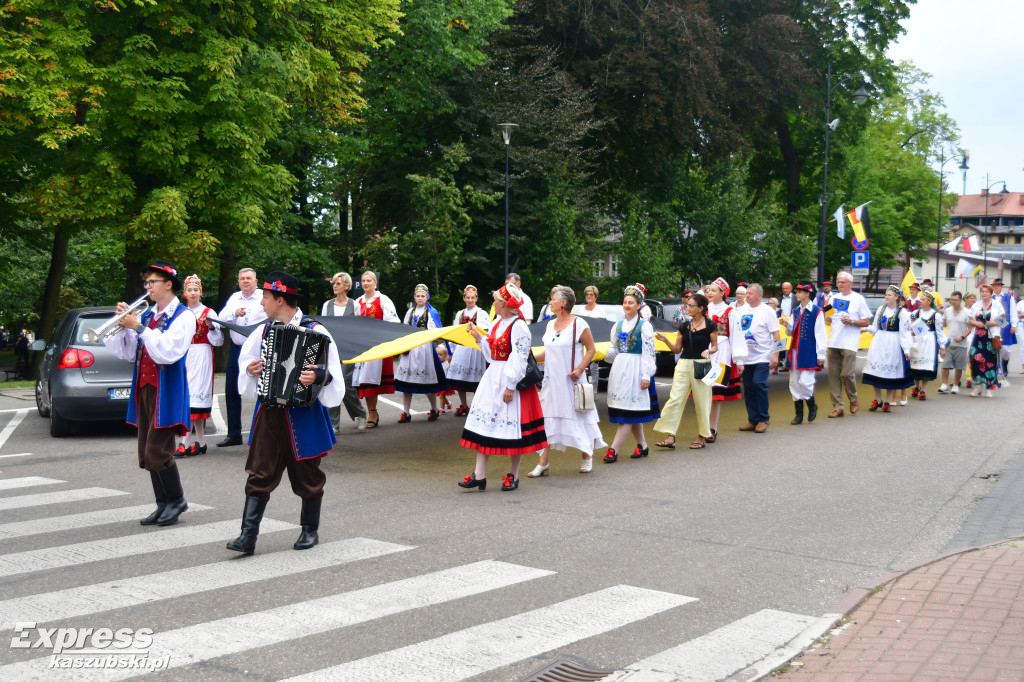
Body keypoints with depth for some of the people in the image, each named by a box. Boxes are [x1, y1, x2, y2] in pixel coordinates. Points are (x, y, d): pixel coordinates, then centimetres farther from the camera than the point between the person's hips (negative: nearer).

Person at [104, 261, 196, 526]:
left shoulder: (183, 316, -7)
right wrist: (123, 324, -1)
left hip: (166, 391, -8)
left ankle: (176, 501, 6)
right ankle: (163, 505, 17)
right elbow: (128, 353, 13)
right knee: (147, 453, 9)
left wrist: (139, 327, -18)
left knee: (157, 451, -10)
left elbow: (167, 352, -20)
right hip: (144, 388, 8)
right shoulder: (146, 314, 14)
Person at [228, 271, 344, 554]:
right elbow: (247, 357, 23)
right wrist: (250, 368, 2)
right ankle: (248, 535, 0)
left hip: (303, 413, -4)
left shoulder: (315, 331, -9)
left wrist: (318, 376, -33)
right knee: (260, 473, 0)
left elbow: (333, 370, -14)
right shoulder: (264, 330, 9)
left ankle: (310, 530, 25)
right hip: (269, 412, 4)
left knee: (307, 474, 8)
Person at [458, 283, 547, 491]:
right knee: (484, 422, 3)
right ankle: (479, 475, 5)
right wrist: (478, 337, 11)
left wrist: (510, 386, -20)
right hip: (493, 378, 9)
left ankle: (513, 475, 14)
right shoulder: (497, 323, 12)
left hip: (512, 381, -9)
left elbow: (519, 360, -18)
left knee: (512, 426, 1)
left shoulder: (518, 326, -14)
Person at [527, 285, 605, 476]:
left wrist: (579, 369, -19)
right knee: (546, 419, 2)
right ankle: (543, 463, 5)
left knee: (579, 417, 5)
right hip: (552, 379, 6)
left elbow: (591, 349, -8)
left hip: (571, 380, -6)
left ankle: (587, 457, 22)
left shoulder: (579, 324, -10)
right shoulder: (551, 324, 11)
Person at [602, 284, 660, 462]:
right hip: (619, 369, 6)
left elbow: (649, 352, -8)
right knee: (632, 413, 10)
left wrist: (646, 376, -13)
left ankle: (613, 449, -12)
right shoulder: (618, 325, 13)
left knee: (628, 413, -8)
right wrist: (602, 354, -1)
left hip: (635, 370, -6)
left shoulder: (644, 326, -5)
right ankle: (642, 446, 21)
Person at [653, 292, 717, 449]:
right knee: (675, 399, -6)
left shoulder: (710, 326, -2)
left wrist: (709, 351, -17)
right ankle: (670, 437, -7)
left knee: (701, 402, 3)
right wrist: (665, 340, -3)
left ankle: (702, 436, 17)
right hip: (684, 364, 4)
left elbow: (715, 347, 4)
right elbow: (677, 348, 12)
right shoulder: (684, 326, 10)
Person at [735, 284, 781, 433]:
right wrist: (736, 354, 7)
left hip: (762, 357, -5)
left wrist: (775, 355, -11)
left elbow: (776, 335, -5)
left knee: (759, 384, -15)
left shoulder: (767, 311, -4)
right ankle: (753, 420, 17)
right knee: (748, 388, 7)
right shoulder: (741, 310, 9)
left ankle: (763, 419, -1)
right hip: (746, 357, 5)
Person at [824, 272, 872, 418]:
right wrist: (826, 319, -2)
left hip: (849, 344, -5)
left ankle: (853, 400, 16)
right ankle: (837, 407, 8)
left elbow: (866, 322, 0)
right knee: (834, 375, 3)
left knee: (847, 373, -9)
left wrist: (851, 321, -15)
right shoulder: (834, 298, 14)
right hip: (833, 343, 5)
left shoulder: (858, 299, 0)